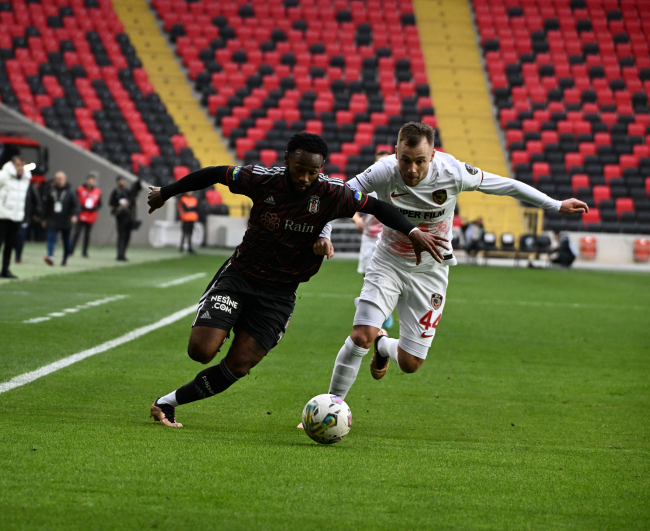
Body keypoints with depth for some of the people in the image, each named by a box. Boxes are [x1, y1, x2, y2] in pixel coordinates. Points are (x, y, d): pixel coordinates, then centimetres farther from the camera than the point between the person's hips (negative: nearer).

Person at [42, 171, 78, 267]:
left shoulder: (70, 192, 0)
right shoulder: (51, 191, 8)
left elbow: (75, 206, -5)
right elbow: (46, 206, 14)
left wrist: (74, 215, -23)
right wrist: (44, 219, 14)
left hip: (65, 222, -1)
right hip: (53, 221, 1)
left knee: (66, 241, 8)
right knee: (51, 238, -17)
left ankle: (65, 259, 21)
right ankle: (50, 256, -28)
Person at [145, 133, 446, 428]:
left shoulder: (331, 194, -12)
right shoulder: (263, 180, -13)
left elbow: (374, 206, -1)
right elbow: (215, 175, 0)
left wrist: (413, 232, -11)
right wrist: (165, 193, 10)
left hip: (280, 293, 1)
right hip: (239, 274, -1)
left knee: (237, 367, -6)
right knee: (201, 350, -19)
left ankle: (170, 402, 10)